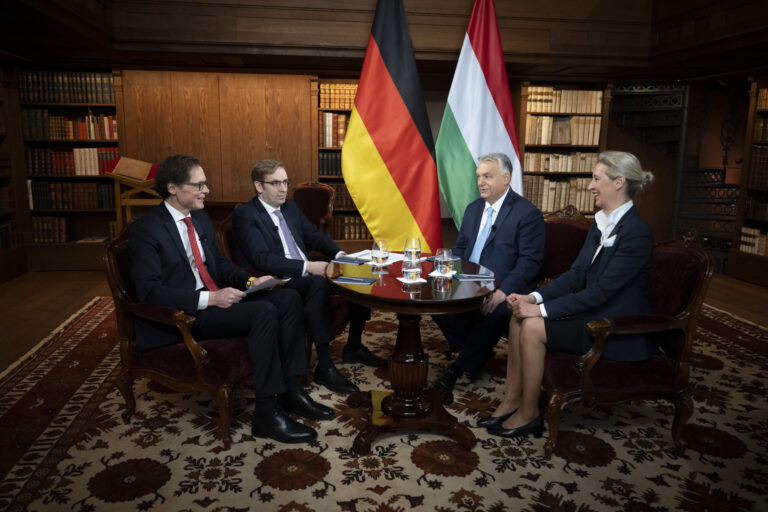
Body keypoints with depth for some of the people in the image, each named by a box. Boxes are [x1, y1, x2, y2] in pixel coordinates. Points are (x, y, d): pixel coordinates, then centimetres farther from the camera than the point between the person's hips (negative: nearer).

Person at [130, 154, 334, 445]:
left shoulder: (200, 218, 13)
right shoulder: (146, 229, -12)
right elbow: (149, 291, -19)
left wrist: (250, 281, 1)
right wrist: (209, 298, -26)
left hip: (217, 298, 8)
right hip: (183, 316, -8)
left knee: (288, 298, -10)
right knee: (264, 312, -28)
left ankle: (289, 390, -8)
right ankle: (266, 413, -21)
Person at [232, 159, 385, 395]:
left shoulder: (291, 207, 18)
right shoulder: (245, 214, -7)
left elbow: (315, 235, 20)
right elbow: (262, 258, -19)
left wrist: (339, 254, -1)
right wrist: (308, 267, -27)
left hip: (305, 275, 8)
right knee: (319, 282, -37)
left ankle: (354, 346, 9)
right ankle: (325, 367, -31)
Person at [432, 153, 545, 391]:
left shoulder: (528, 214, -8)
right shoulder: (473, 209, 14)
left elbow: (530, 262, -14)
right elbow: (459, 249, 19)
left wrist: (503, 292, -27)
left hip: (503, 290, -6)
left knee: (493, 313, -34)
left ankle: (461, 367, -11)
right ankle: (478, 351, 3)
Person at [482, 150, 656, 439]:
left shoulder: (636, 233, -20)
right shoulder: (600, 224, 8)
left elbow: (600, 291, -24)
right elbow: (575, 275, 7)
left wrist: (542, 309, -24)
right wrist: (534, 297, -8)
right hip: (594, 312, 8)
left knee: (533, 327, -20)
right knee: (519, 317, -8)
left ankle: (528, 415, -4)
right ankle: (511, 401, 1)